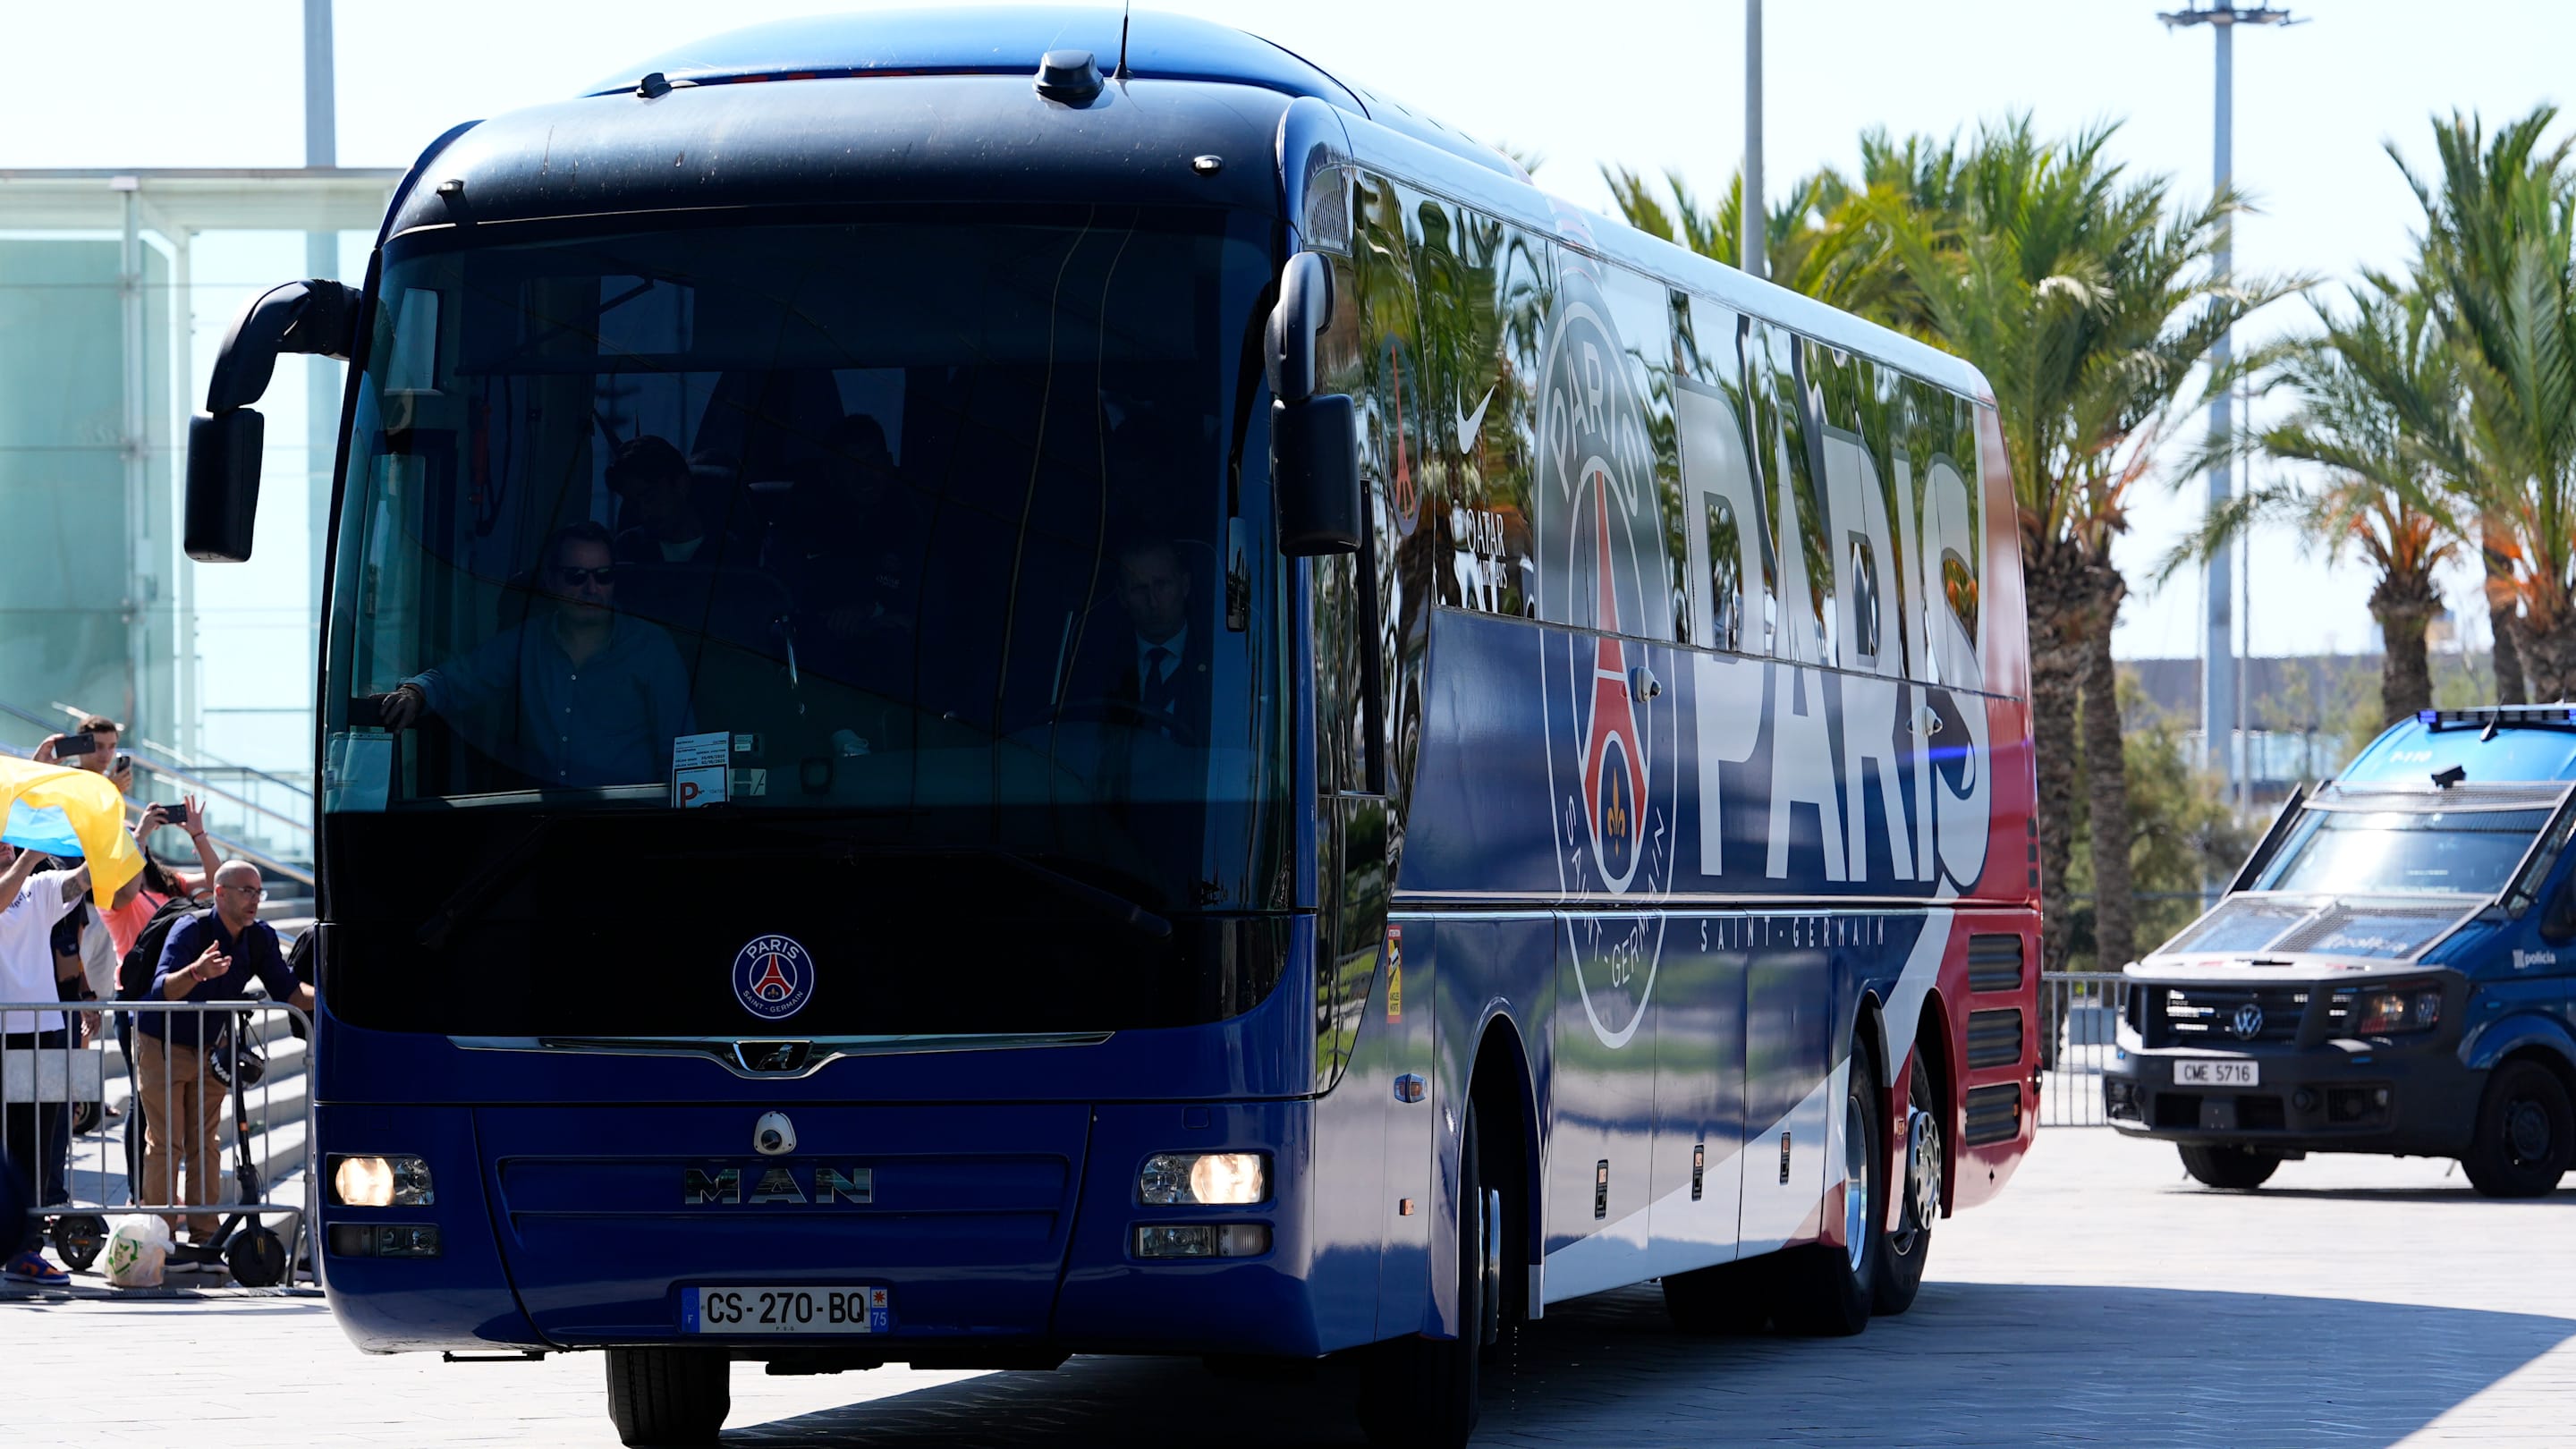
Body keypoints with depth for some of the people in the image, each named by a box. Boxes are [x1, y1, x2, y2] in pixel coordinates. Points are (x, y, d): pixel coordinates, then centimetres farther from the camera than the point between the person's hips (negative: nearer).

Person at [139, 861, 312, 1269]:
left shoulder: (260, 937, -7)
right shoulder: (190, 930, -25)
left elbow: (287, 991, -5)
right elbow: (163, 988, -36)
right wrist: (196, 972, -56)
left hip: (210, 1047, 6)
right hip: (163, 1046, -6)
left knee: (205, 1143, 7)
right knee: (166, 1142, -6)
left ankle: (204, 1237, 9)